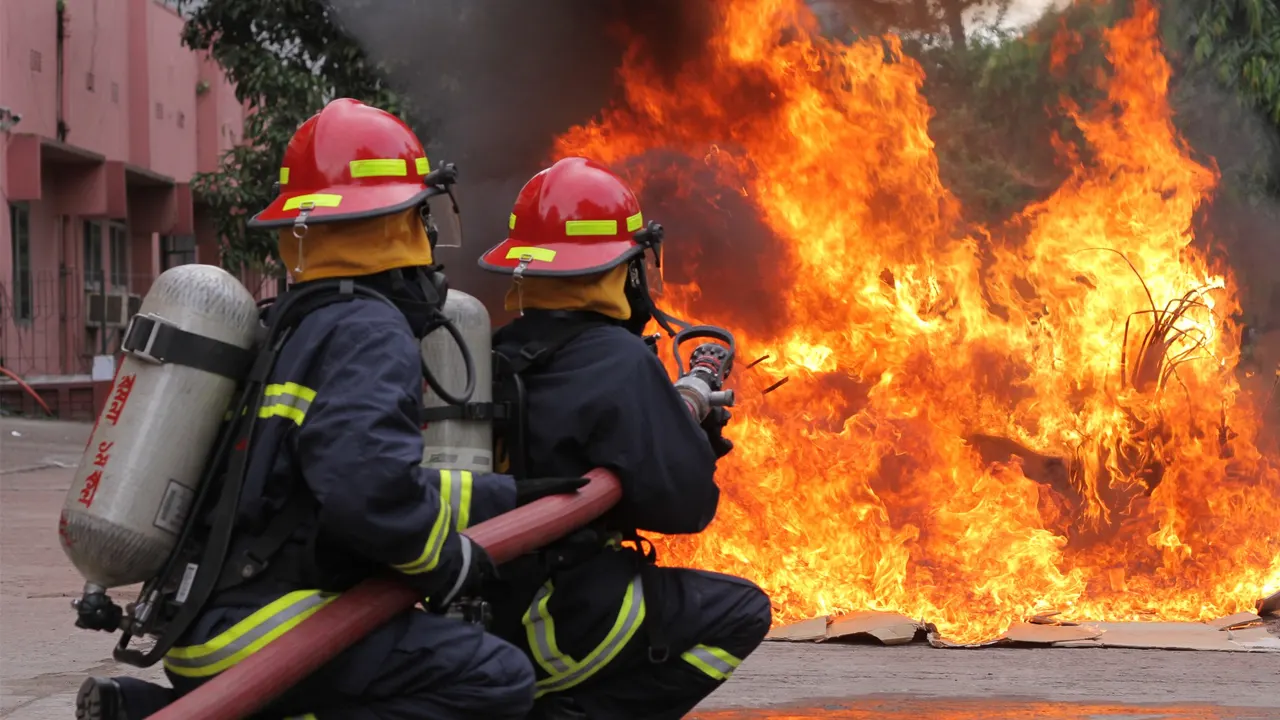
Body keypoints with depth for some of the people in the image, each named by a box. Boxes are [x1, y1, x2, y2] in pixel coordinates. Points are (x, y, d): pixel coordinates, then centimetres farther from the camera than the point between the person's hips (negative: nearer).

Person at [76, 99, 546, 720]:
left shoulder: (291, 325, 19)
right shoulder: (369, 335, -11)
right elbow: (368, 485, -29)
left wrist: (513, 495, 28)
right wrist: (444, 561, -11)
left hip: (203, 623, 10)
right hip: (254, 630, -10)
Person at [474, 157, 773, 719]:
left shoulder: (495, 355, 7)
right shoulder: (620, 362, -14)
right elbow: (681, 503, -17)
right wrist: (696, 435, 3)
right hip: (550, 626, -8)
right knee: (741, 614, 3)